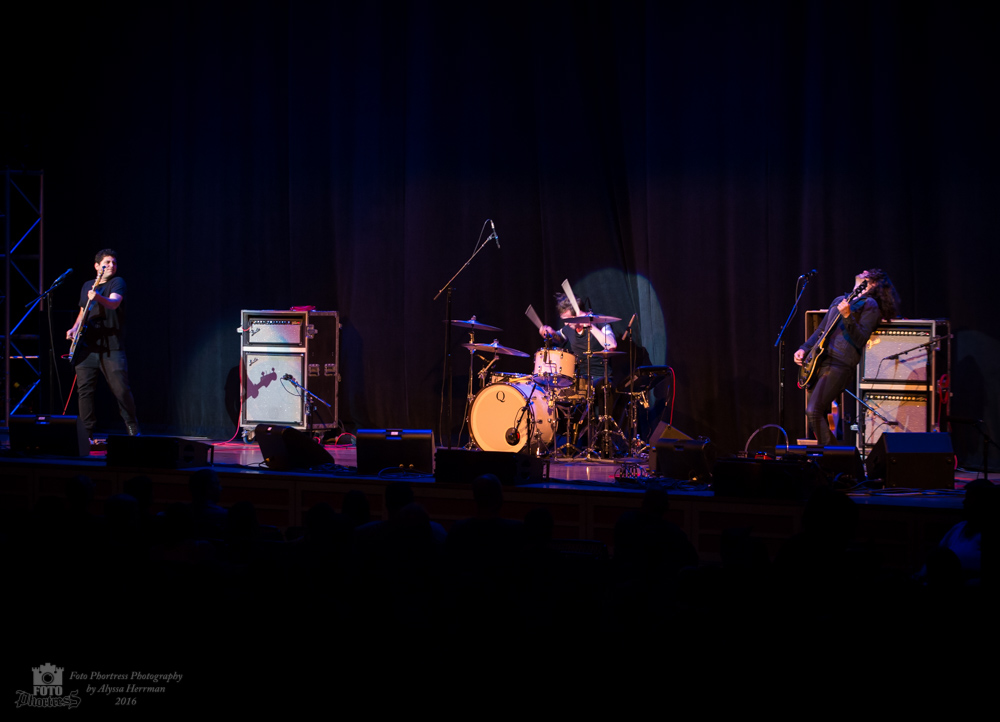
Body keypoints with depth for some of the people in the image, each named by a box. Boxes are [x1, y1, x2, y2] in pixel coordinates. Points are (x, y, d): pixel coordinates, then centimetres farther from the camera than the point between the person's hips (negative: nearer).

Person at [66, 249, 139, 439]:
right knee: (84, 390, -1)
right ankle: (87, 432, 7)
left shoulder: (117, 282, 0)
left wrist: (98, 297, -40)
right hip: (87, 346, 5)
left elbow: (114, 303, -21)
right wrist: (75, 328, 11)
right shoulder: (87, 286, 17)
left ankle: (132, 428, 10)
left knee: (121, 390, -8)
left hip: (111, 348, -5)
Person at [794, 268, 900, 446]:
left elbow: (860, 341, -14)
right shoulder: (839, 300, 23)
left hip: (839, 365, -8)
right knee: (820, 416, 9)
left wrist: (847, 316, -26)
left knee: (813, 411, -21)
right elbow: (820, 330, 29)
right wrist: (804, 349, 15)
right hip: (819, 361, 8)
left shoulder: (870, 305, -2)